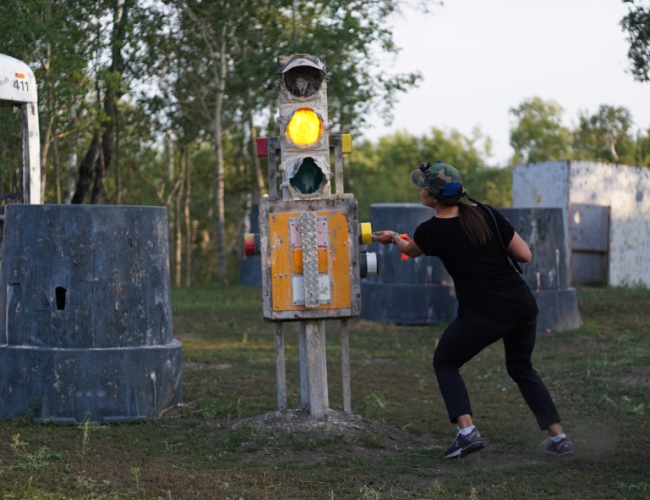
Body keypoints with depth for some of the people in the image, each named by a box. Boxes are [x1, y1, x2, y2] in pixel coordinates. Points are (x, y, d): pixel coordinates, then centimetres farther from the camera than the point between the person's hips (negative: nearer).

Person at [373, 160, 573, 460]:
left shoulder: (430, 231, -3)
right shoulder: (485, 214, 4)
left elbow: (409, 251, 23)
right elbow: (525, 255, 3)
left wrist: (392, 238, 44)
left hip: (483, 316, -5)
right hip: (522, 305, 5)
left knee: (445, 363, 19)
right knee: (521, 368, 26)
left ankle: (467, 432, 1)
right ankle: (559, 438, 19)